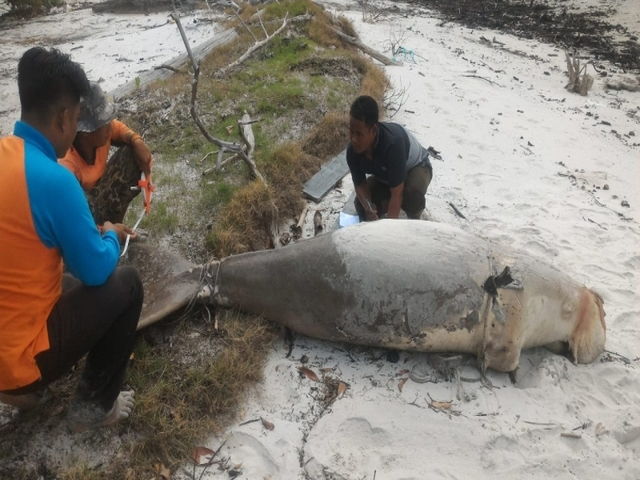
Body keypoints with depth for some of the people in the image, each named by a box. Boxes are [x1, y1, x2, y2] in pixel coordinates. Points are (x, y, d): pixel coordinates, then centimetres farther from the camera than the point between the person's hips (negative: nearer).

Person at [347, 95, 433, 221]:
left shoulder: (393, 142, -43)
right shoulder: (353, 151, -26)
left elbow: (396, 194, -40)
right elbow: (360, 186, -16)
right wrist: (369, 208, -38)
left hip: (416, 167, -5)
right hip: (385, 176, 5)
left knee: (413, 192, -38)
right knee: (361, 206, -16)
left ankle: (414, 223, -5)